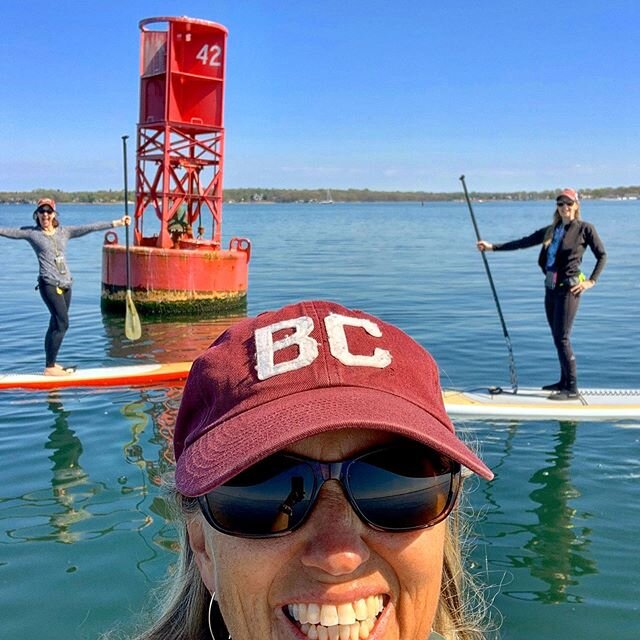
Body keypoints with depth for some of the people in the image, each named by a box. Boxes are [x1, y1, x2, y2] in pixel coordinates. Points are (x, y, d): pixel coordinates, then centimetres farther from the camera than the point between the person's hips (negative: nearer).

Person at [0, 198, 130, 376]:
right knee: (62, 324, -13)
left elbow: (90, 228, 7)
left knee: (56, 324, 11)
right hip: (49, 285, -5)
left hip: (65, 284, 5)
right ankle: (49, 367, -8)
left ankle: (51, 363, 20)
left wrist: (116, 223, 4)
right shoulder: (31, 233, 2)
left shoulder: (64, 232, 11)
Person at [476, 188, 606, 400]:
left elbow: (602, 256, 1)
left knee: (562, 338, -9)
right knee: (558, 337, 11)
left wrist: (591, 281, -7)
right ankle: (564, 381, 22)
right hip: (551, 288, 7)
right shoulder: (550, 230, 13)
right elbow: (523, 243, 13)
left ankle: (572, 389, -5)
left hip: (568, 289, -7)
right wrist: (492, 247, 10)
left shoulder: (585, 229, -3)